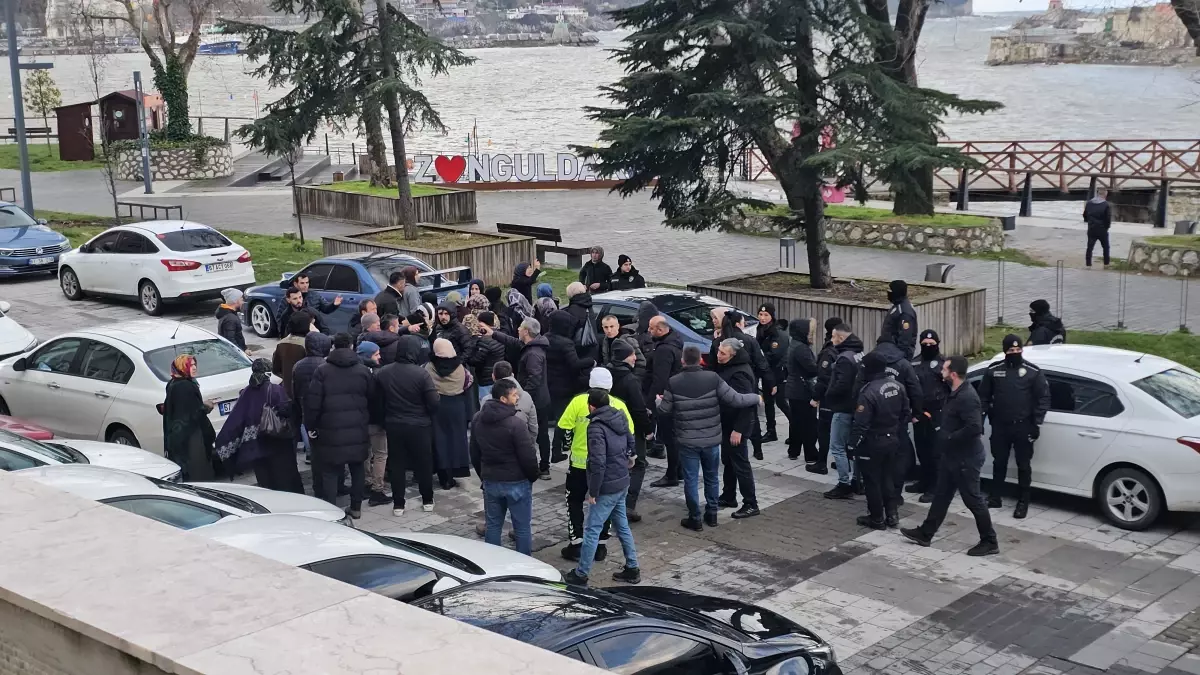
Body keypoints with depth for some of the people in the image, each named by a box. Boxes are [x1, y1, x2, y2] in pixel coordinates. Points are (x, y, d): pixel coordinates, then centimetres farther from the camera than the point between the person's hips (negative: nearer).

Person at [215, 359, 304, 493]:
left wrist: (224, 445, 3)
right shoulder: (276, 390, -10)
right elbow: (288, 411, -18)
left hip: (256, 447, 3)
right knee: (286, 478, 6)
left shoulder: (246, 393, -1)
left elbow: (235, 421, -2)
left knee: (266, 484, 11)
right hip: (278, 446, -3)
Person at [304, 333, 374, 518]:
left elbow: (312, 402, -8)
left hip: (330, 430, -3)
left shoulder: (323, 370, -6)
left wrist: (310, 426, 1)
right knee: (357, 468, 16)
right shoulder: (363, 371, 3)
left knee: (330, 472, 3)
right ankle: (356, 507, 21)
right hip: (358, 430, 3)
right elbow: (371, 400, 7)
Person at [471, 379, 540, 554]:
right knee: (522, 527, 6)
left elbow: (474, 453, 12)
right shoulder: (515, 423, -22)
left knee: (493, 525, 15)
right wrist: (533, 477, 1)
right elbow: (528, 456, -17)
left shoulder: (478, 419, 1)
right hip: (517, 482, -6)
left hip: (490, 481, 6)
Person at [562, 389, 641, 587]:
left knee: (592, 530, 0)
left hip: (606, 488, -8)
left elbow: (598, 463, -25)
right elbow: (630, 443, 16)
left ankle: (580, 575, 7)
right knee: (622, 526, 19)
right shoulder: (620, 418, 4)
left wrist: (593, 492, -17)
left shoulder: (596, 427, -20)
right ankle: (632, 569, 25)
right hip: (622, 483, 8)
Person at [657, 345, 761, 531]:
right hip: (711, 439, 2)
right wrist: (756, 397, 7)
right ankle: (712, 514, 29)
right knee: (711, 477, 19)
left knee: (691, 480, 9)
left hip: (687, 441, -2)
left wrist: (659, 402, 19)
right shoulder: (713, 378, -11)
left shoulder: (673, 382, -11)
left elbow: (664, 411, -4)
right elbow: (735, 400, -11)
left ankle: (694, 518, 14)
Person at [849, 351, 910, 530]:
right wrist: (899, 432, 21)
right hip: (892, 440, 8)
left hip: (873, 443, -8)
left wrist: (853, 444, -14)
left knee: (872, 481, 6)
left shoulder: (869, 392, -26)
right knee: (888, 478, 19)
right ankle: (892, 514, 23)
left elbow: (861, 423, -24)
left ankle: (877, 518, 14)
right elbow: (906, 413, 11)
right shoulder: (898, 386, 0)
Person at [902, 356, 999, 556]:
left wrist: (948, 438, -23)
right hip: (952, 456, 10)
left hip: (965, 459, -10)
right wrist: (944, 434, 3)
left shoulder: (967, 397, -25)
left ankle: (990, 542, 12)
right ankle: (925, 534, 27)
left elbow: (974, 428, -33)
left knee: (973, 500, 0)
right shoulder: (955, 393, 7)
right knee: (941, 495, 17)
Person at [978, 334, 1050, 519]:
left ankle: (1023, 502, 14)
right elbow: (983, 396, 8)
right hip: (999, 426, 2)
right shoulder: (993, 370, 2)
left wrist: (1037, 424, -9)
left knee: (1023, 465, 5)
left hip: (1023, 427, -2)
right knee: (999, 463, 13)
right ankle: (994, 498, 24)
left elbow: (1044, 399, -3)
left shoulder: (1033, 372, -4)